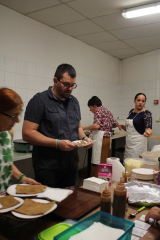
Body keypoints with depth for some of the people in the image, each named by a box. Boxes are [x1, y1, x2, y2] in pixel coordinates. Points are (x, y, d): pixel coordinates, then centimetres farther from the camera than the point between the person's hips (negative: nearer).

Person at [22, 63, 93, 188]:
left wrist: (84, 138, -1)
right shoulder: (40, 100, -10)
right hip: (48, 167, -6)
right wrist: (57, 143, -22)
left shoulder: (74, 101, 10)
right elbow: (27, 133, -15)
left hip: (72, 165, 6)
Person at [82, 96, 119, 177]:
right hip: (108, 138, 9)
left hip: (101, 138, -9)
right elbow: (115, 124, 23)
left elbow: (96, 125, -22)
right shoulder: (107, 111, 18)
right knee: (105, 162, 12)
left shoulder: (99, 111, -7)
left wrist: (84, 127, -12)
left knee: (98, 163, -5)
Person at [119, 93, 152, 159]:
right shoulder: (131, 111, 8)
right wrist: (123, 127, -1)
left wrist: (147, 131, -49)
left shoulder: (146, 113, -12)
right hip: (128, 143, 7)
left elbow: (148, 127, -27)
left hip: (138, 143, -7)